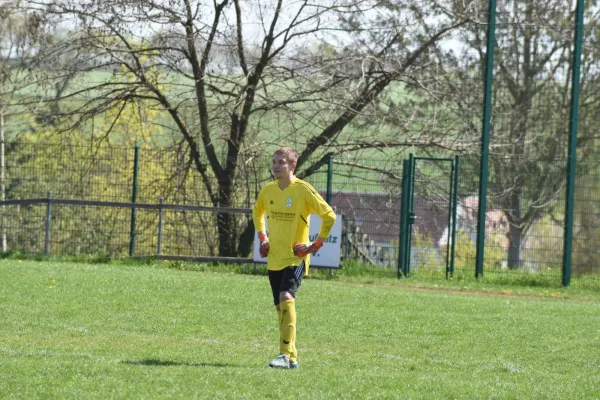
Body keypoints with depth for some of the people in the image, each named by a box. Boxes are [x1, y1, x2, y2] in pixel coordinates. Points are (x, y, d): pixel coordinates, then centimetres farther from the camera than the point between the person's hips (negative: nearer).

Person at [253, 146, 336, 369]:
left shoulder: (303, 190, -11)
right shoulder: (268, 191, 6)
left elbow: (329, 215, -8)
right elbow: (257, 213, 28)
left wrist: (316, 245, -10)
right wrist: (262, 238, 15)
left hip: (296, 257, -6)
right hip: (274, 258, 6)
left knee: (286, 297, -25)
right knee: (281, 308, 9)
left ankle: (286, 355, -29)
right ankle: (291, 356, 18)